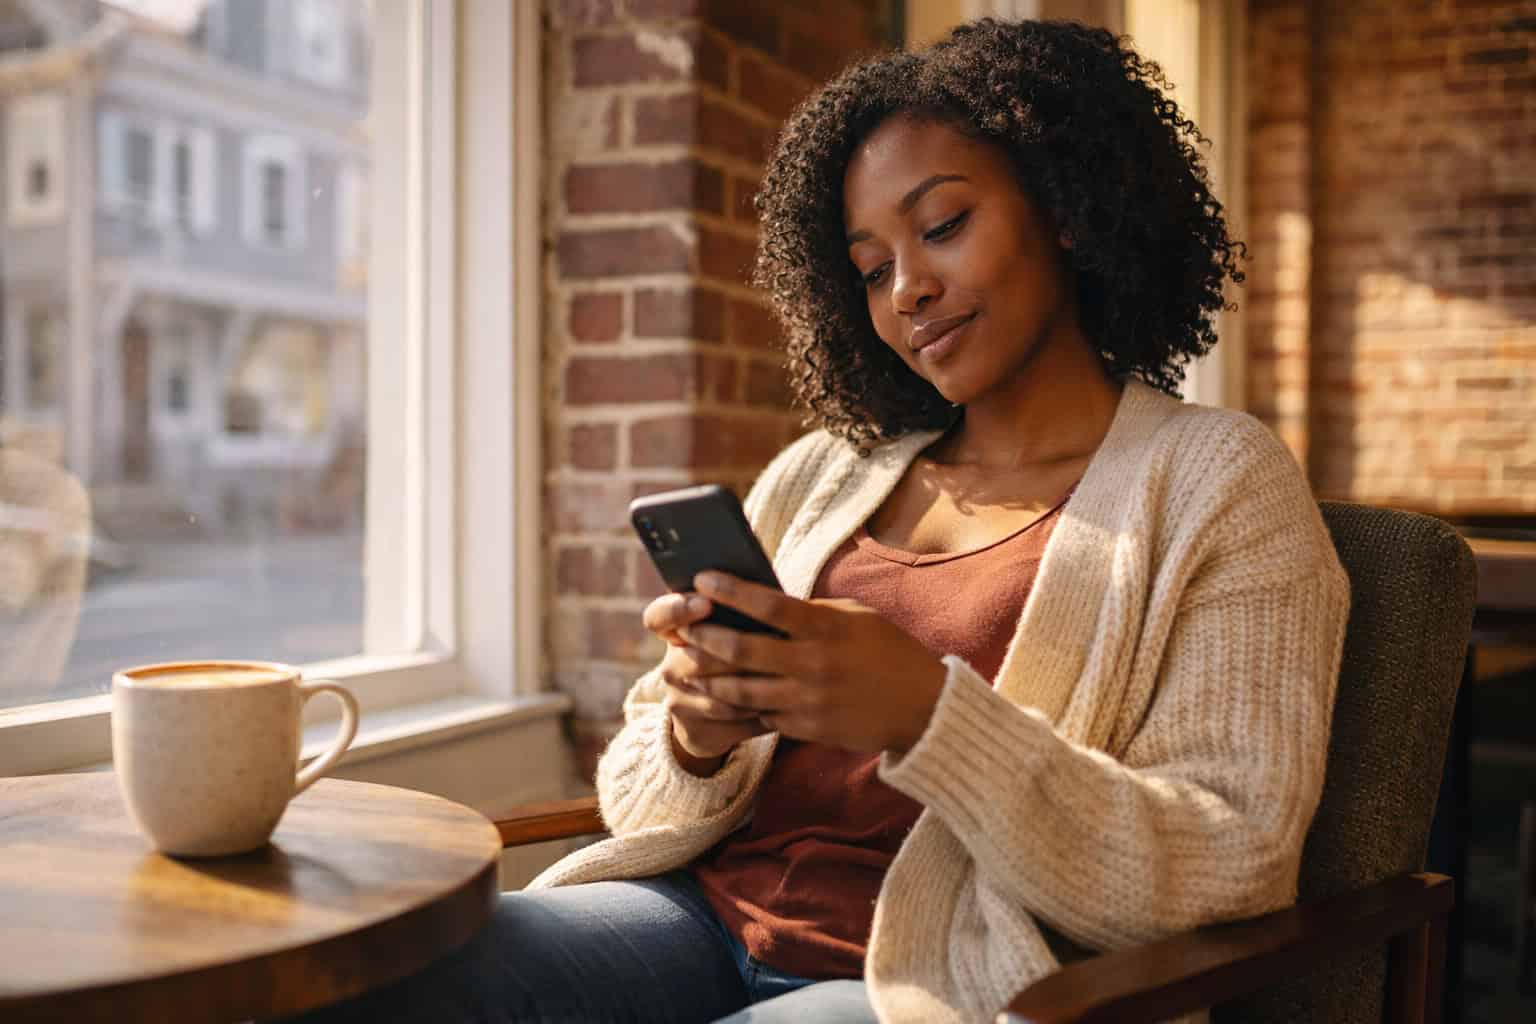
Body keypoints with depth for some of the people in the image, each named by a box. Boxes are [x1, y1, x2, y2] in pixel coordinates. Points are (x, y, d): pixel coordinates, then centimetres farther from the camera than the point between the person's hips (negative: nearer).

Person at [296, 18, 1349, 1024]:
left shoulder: (1222, 485, 2)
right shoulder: (817, 476, 14)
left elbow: (1233, 875, -9)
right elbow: (638, 799, 13)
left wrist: (923, 714, -22)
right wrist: (696, 740, -12)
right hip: (708, 915, 4)